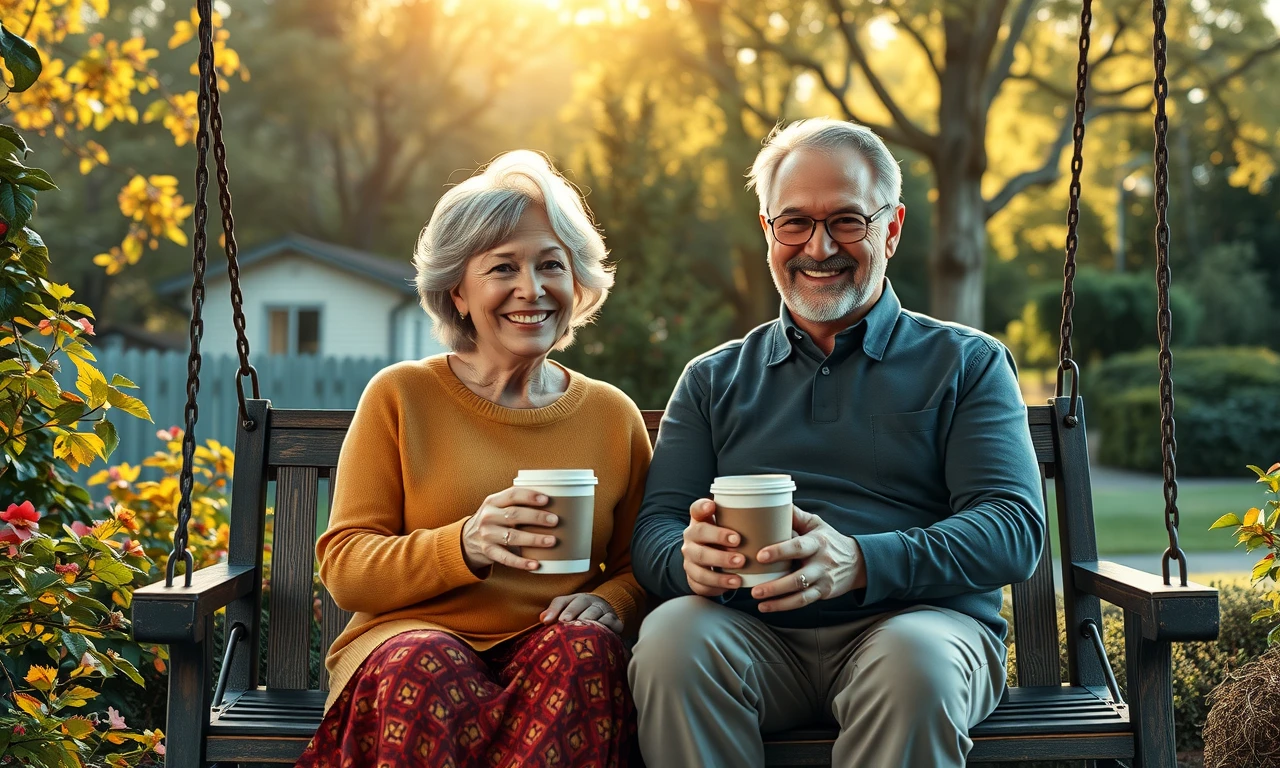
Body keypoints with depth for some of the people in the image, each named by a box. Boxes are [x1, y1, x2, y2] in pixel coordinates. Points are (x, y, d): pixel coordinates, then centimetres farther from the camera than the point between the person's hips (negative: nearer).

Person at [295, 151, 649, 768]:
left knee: (585, 646, -33)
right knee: (427, 670, -37)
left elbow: (639, 567, 17)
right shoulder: (400, 396, 5)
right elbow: (343, 568, 0)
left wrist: (610, 602, -8)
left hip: (545, 654, 3)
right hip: (410, 641, -2)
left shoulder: (613, 415, 13)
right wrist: (464, 547, -19)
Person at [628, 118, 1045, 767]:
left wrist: (860, 563, -20)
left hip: (920, 619, -1)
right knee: (671, 634, -32)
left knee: (914, 659, -36)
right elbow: (654, 527, 11)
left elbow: (1015, 526, -1)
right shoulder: (713, 380, 21)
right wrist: (690, 559, -16)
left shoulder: (967, 365, 13)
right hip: (756, 634, 1)